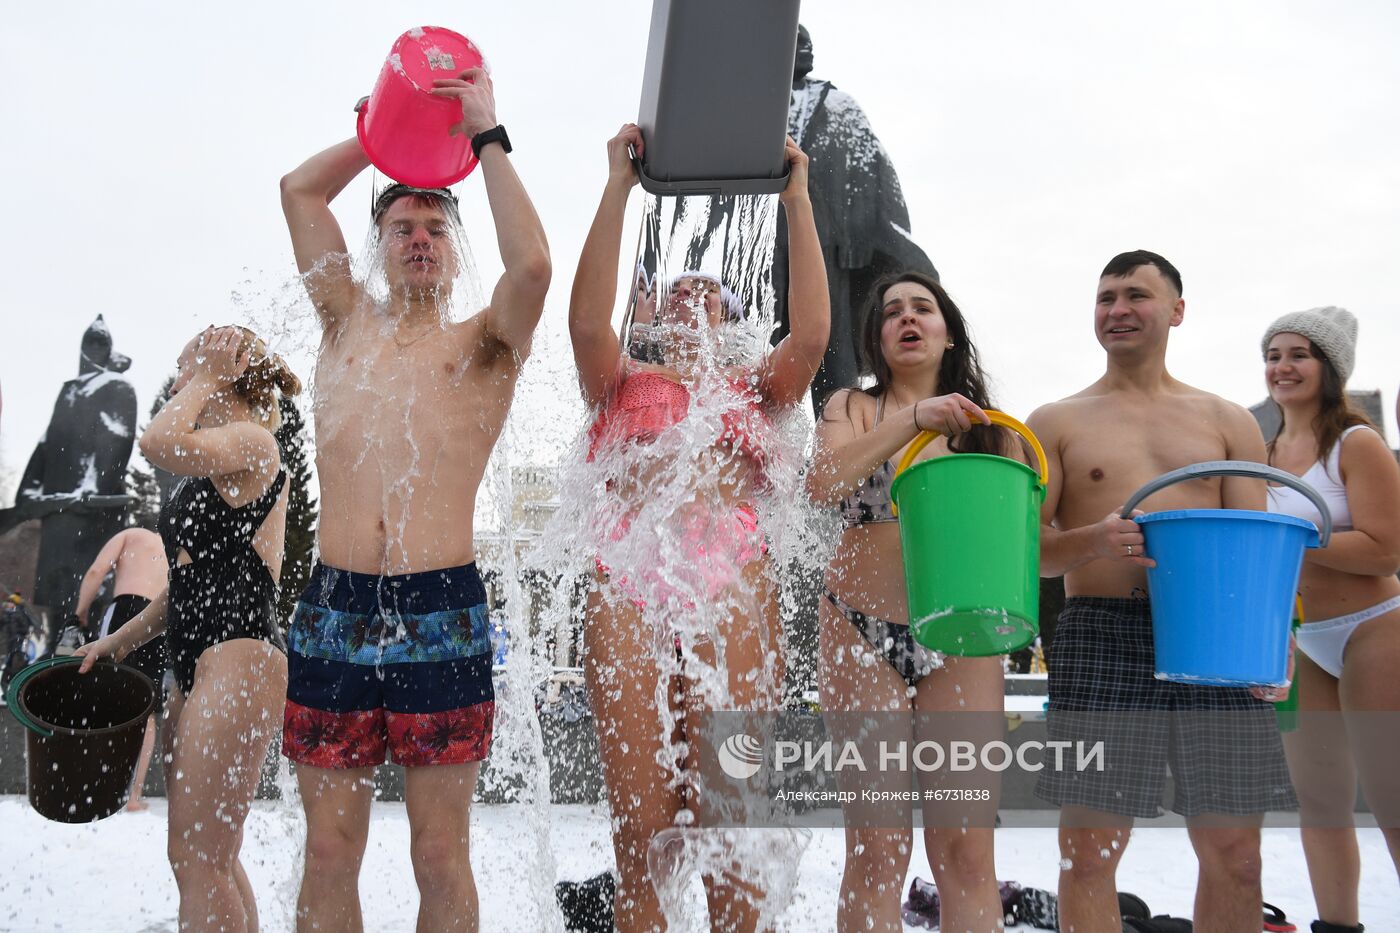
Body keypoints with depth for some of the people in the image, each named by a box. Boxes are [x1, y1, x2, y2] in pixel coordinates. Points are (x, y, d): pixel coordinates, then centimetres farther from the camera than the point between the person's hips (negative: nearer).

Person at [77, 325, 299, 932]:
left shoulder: (251, 441, -7)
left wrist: (206, 377, -11)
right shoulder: (210, 465, 21)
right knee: (209, 857, 13)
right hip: (197, 665, 10)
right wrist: (121, 640, 23)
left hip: (238, 659, -10)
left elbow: (160, 443, -26)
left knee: (197, 859, -10)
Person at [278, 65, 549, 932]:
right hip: (334, 606, 3)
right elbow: (299, 190, 13)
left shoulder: (483, 345, 9)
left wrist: (487, 137, -3)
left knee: (441, 853, 3)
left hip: (443, 609, -2)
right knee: (330, 851, 5)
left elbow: (532, 266, -11)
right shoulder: (349, 324, 18)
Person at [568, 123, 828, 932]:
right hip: (629, 591, 0)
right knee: (641, 839, 1)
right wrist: (619, 188, 1)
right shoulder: (624, 381, 21)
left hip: (734, 594, 0)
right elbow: (588, 320, 2)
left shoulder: (756, 389, 22)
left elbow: (811, 333, 4)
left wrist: (798, 201, 4)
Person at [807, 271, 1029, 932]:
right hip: (863, 634, -2)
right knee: (875, 848, -3)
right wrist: (915, 419, -20)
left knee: (966, 849, -1)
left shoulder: (986, 426, 15)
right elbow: (823, 484, -12)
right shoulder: (854, 407, 8)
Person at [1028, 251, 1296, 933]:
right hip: (1101, 634, -2)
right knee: (1088, 850, -3)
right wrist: (1094, 540, -17)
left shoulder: (1228, 421, 15)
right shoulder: (1056, 423, 10)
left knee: (1233, 852, 5)